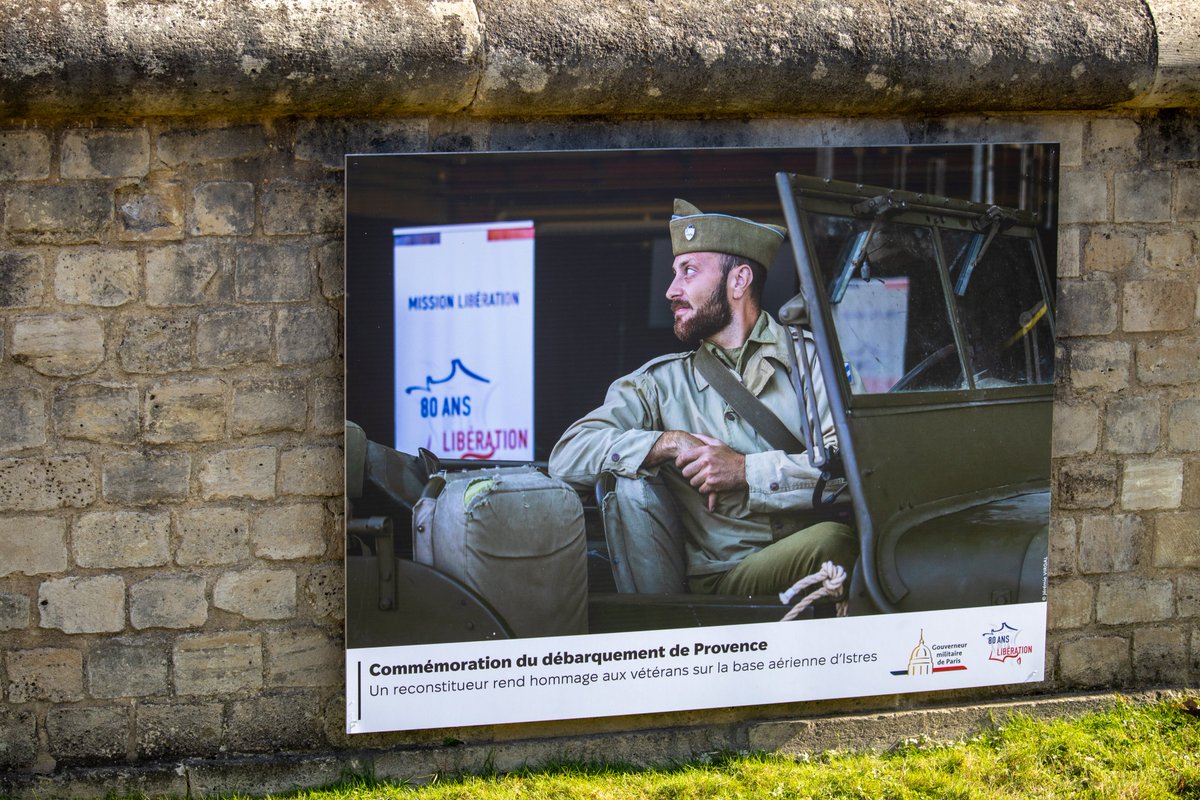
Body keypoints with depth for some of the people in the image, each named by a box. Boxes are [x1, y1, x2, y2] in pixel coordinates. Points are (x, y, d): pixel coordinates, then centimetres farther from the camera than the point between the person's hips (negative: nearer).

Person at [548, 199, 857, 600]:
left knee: (834, 539, -36)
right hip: (710, 588, 3)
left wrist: (746, 471, -9)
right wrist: (668, 443, -6)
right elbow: (567, 456, 5)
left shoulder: (813, 360, 10)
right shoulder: (661, 382, 17)